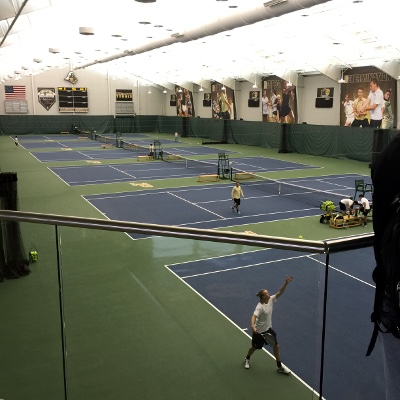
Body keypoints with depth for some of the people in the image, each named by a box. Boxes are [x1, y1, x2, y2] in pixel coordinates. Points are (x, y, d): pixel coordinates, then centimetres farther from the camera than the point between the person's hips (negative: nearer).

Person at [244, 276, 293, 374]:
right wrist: (253, 326, -59)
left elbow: (280, 292, -14)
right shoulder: (260, 307, -29)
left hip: (268, 329, 6)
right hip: (259, 330, -6)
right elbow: (254, 317, -41)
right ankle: (247, 359, 45)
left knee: (276, 346, 2)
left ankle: (280, 366, 16)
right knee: (255, 347, 15)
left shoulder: (271, 300, -10)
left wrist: (286, 283, -27)